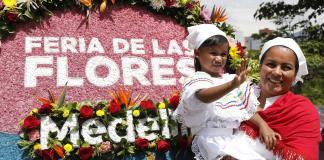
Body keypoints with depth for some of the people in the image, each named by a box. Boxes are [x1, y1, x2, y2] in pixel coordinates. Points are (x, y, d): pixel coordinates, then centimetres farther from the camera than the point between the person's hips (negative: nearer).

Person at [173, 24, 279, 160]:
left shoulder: (229, 79, 18)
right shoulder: (197, 80, -3)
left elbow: (248, 107, 18)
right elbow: (203, 96, -27)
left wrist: (262, 125, 0)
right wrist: (233, 85, -43)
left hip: (237, 133, 7)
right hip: (214, 138, -7)